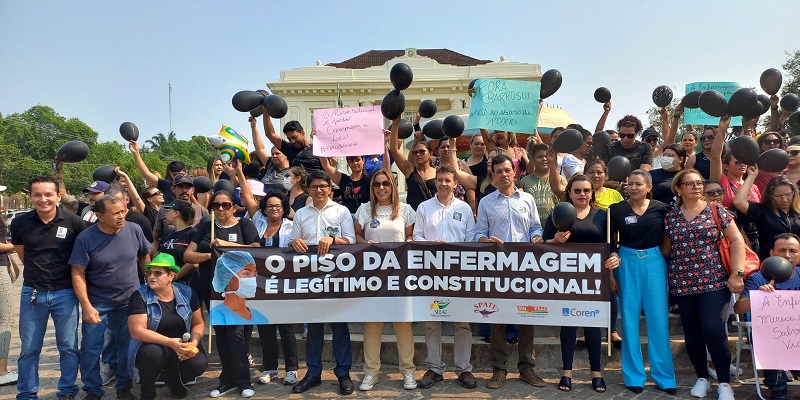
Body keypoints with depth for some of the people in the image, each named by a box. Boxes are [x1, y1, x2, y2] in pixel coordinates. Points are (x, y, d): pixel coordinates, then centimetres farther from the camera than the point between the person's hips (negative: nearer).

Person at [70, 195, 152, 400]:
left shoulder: (134, 230, -9)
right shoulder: (85, 238, -16)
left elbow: (145, 258, 6)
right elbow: (78, 274, -14)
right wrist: (87, 307, -19)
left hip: (130, 301, 2)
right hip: (98, 303, -2)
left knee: (127, 347, 12)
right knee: (91, 349, 4)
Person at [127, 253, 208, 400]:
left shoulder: (186, 292, -2)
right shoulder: (140, 296, -11)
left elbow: (198, 323, 5)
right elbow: (137, 331, -19)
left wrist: (193, 343, -17)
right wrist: (170, 342, -28)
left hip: (182, 345, 3)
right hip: (151, 346, -2)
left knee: (199, 363, -26)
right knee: (153, 353, -37)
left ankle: (172, 379, 11)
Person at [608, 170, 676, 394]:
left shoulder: (660, 208, 1)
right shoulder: (617, 210, 0)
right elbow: (611, 242, 2)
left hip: (654, 262, 0)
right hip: (627, 263, 0)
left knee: (658, 319, 3)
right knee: (629, 319, 5)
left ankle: (664, 375, 16)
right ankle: (634, 375, 16)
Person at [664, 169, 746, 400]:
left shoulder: (716, 210, 1)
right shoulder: (670, 217, 7)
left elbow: (736, 241, -2)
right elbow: (666, 249, 12)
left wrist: (737, 274, -9)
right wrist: (664, 275, 0)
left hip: (714, 281, -3)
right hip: (682, 283, 3)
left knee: (713, 330, -12)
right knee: (692, 333, 8)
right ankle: (702, 377, 26)